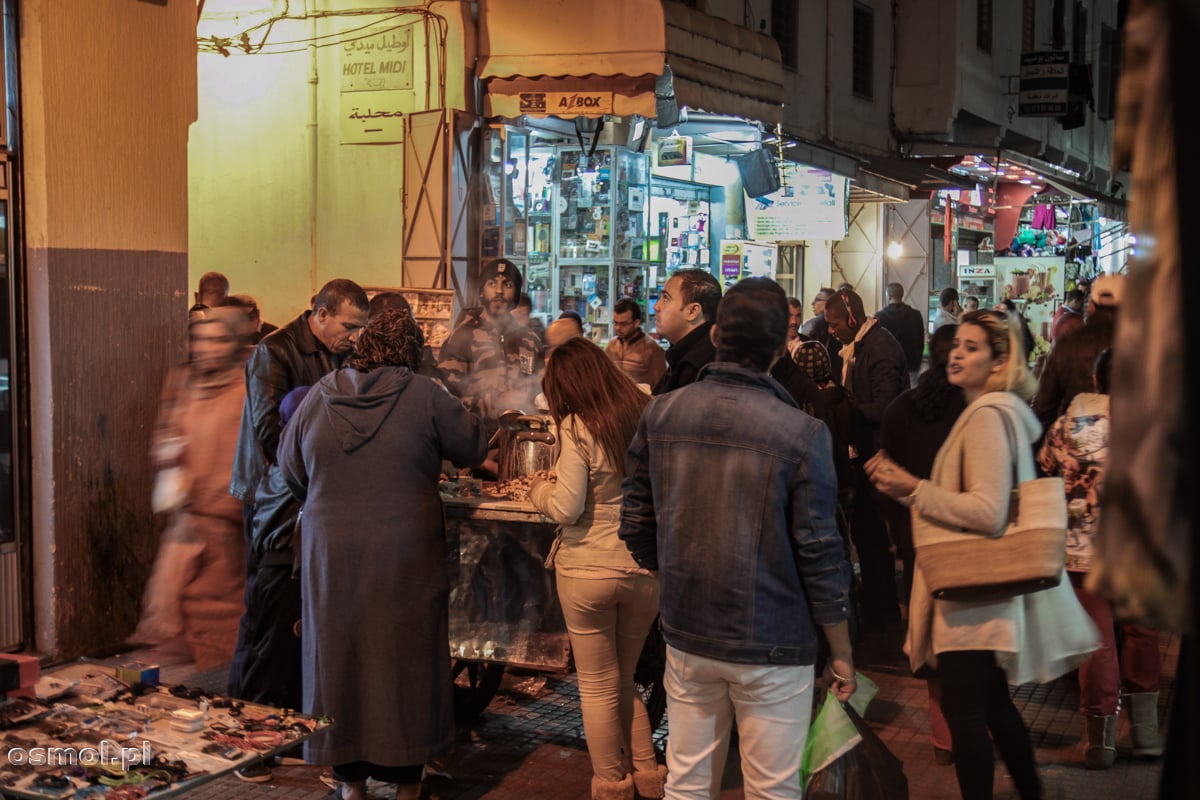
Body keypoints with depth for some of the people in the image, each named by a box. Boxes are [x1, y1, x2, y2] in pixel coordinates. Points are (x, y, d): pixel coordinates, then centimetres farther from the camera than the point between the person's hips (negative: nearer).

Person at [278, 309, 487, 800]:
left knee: (339, 653, 13)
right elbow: (474, 447, 0)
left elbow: (290, 470, 9)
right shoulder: (423, 396, -10)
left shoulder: (320, 396, 0)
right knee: (404, 657, 9)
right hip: (404, 558, -2)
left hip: (331, 554, 3)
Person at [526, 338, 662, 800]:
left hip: (588, 570, -4)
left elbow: (566, 509, -15)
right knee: (624, 680, 22)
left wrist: (540, 492, 4)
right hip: (647, 568, 5)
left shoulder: (578, 427, -13)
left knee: (598, 688, 11)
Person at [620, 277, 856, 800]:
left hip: (686, 637, 4)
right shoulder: (801, 433, -15)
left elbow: (636, 527, 3)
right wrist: (841, 652, 1)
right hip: (772, 645, -4)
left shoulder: (659, 415, -5)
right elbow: (819, 554, -11)